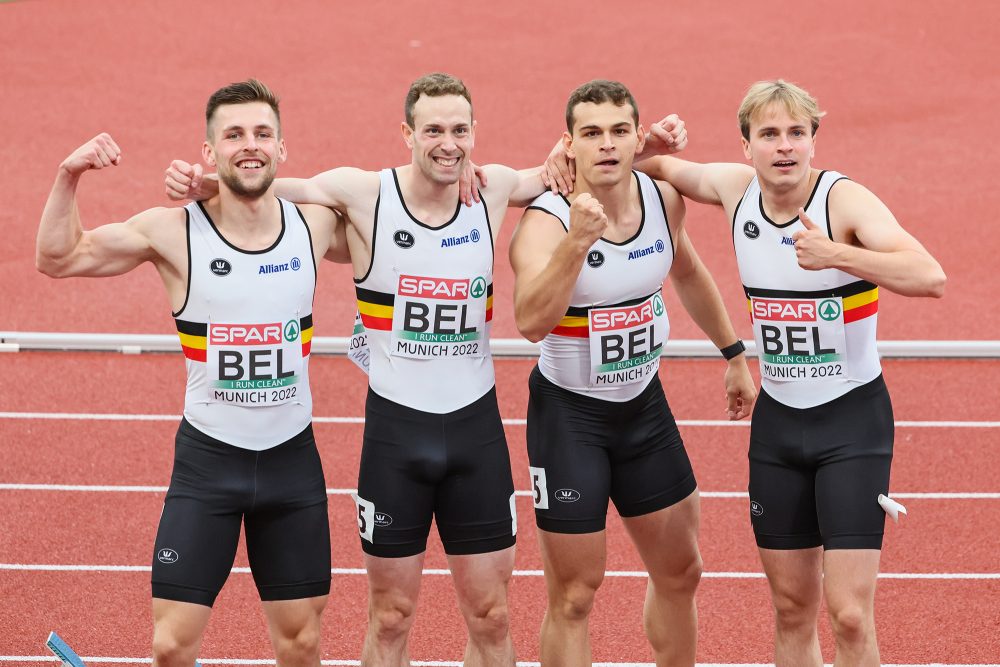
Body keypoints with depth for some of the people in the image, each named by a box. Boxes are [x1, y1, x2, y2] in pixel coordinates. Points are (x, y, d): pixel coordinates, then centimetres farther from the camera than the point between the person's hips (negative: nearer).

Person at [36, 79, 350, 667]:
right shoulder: (174, 233, -10)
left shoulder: (315, 225, -3)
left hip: (292, 460, 2)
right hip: (208, 458, -2)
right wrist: (69, 177, -19)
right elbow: (58, 257, -3)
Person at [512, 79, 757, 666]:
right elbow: (532, 322, -40)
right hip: (569, 414, -6)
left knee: (679, 573, 17)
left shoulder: (663, 200, -5)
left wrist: (734, 354, 21)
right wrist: (577, 240, -48)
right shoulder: (545, 222, -23)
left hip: (644, 405, 6)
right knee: (574, 595, -2)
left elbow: (687, 272, 18)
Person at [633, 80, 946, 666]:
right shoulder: (735, 188, -2)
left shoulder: (844, 199, -17)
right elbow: (660, 166, 17)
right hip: (778, 418, 5)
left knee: (850, 614, -12)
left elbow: (930, 277, -31)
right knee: (792, 608, 9)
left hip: (853, 418, -5)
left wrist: (837, 255, -43)